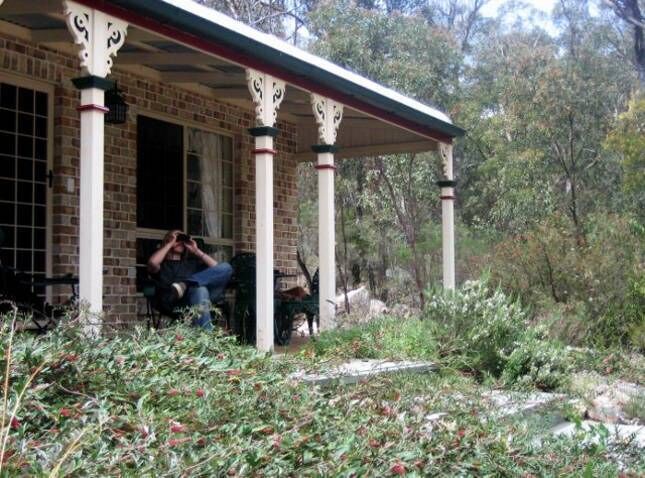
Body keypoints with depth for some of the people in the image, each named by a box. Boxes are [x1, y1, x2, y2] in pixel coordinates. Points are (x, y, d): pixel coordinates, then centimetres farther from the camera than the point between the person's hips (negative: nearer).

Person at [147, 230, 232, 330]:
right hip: (178, 303, -4)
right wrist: (170, 244, 11)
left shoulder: (191, 262, 36)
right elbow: (152, 262, -2)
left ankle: (183, 285, -31)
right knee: (200, 290, -40)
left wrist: (196, 251, 20)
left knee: (225, 267, -18)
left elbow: (216, 268, 21)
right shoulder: (163, 265, 25)